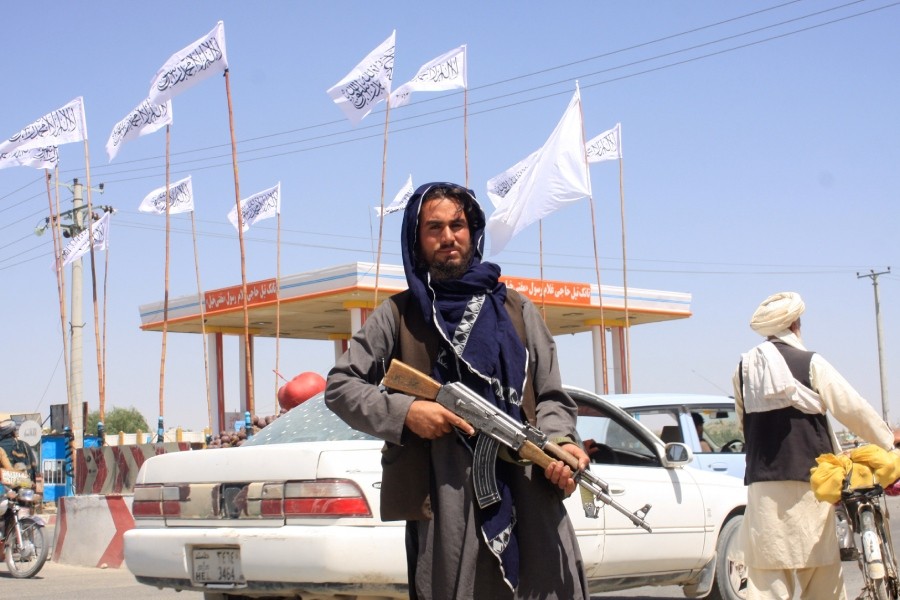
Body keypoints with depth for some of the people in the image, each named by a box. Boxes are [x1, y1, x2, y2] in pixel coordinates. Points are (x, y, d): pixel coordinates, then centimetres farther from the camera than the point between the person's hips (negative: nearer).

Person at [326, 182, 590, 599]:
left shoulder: (517, 311, 18)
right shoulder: (398, 315, 12)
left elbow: (550, 397, 15)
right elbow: (339, 385, 9)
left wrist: (561, 441, -7)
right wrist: (403, 411, -7)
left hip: (529, 493, 2)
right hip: (444, 505, -1)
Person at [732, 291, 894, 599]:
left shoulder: (743, 369, 8)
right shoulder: (811, 364, -4)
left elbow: (744, 423, 12)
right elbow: (854, 409, -5)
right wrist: (888, 444, 7)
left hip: (761, 483, 3)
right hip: (806, 483, -3)